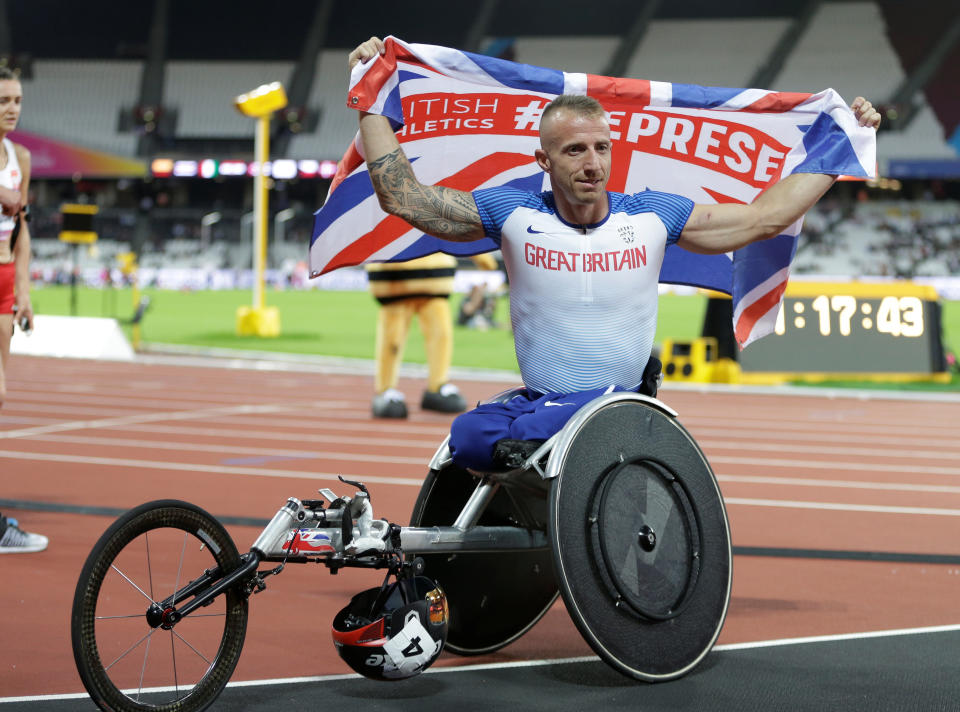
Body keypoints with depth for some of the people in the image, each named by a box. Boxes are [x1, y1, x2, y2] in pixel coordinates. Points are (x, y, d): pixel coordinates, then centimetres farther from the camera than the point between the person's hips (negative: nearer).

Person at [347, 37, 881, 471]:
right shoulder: (513, 213, 3)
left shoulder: (652, 216, 5)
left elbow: (766, 217, 12)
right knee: (468, 437, -31)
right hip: (537, 401, 2)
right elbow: (402, 196, 5)